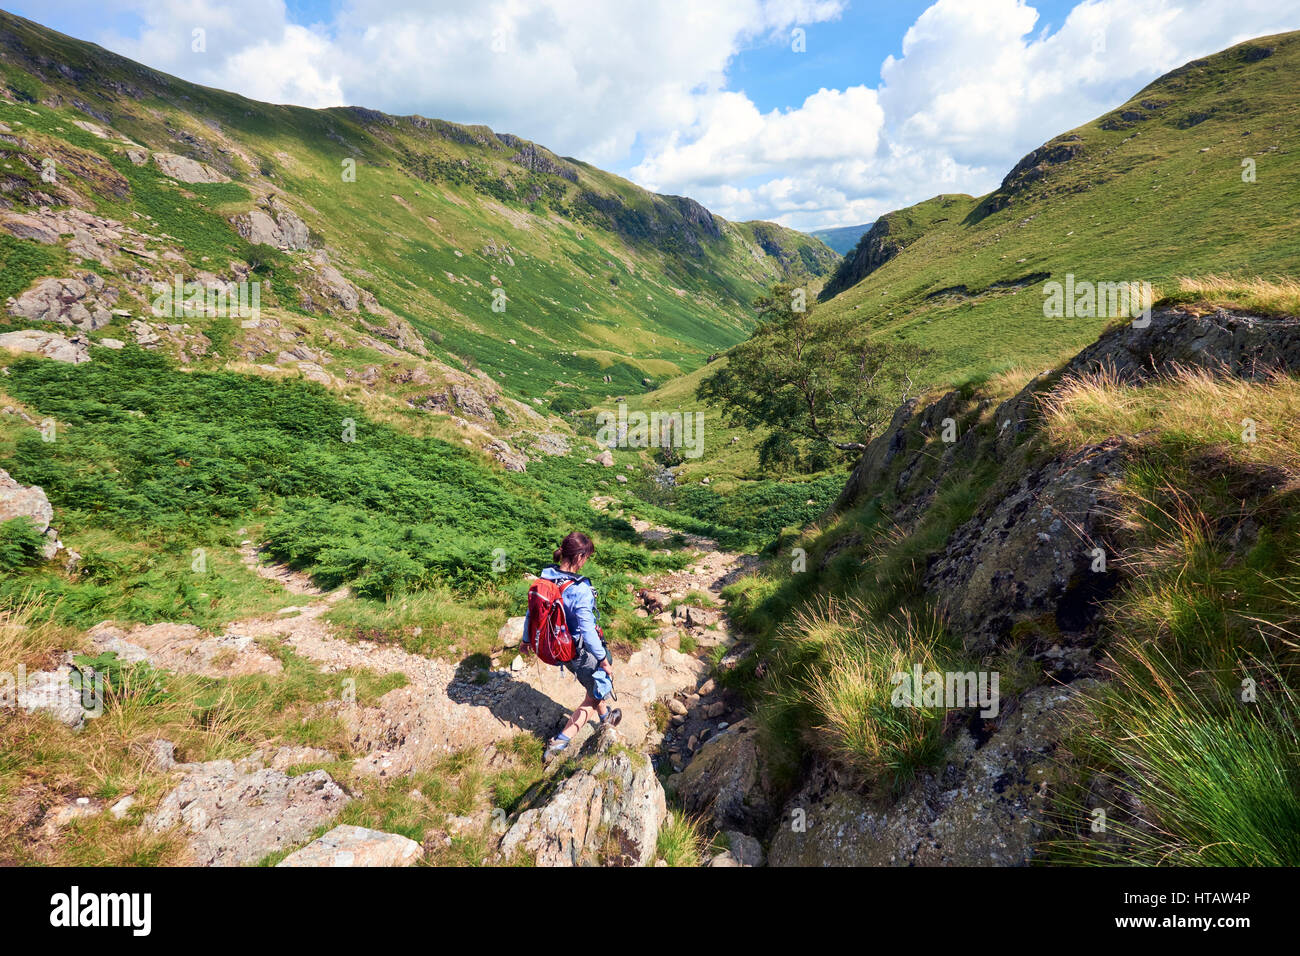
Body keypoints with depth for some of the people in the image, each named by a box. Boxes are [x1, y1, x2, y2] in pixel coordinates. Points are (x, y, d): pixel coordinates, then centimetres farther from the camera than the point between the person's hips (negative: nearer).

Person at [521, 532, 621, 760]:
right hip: (579, 652, -7)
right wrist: (604, 660, -14)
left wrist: (526, 639, 19)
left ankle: (604, 717, 59)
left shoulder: (544, 577, -11)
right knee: (596, 694, 19)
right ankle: (560, 742, 19)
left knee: (593, 683, 33)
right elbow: (587, 631, -27)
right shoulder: (579, 590, -32)